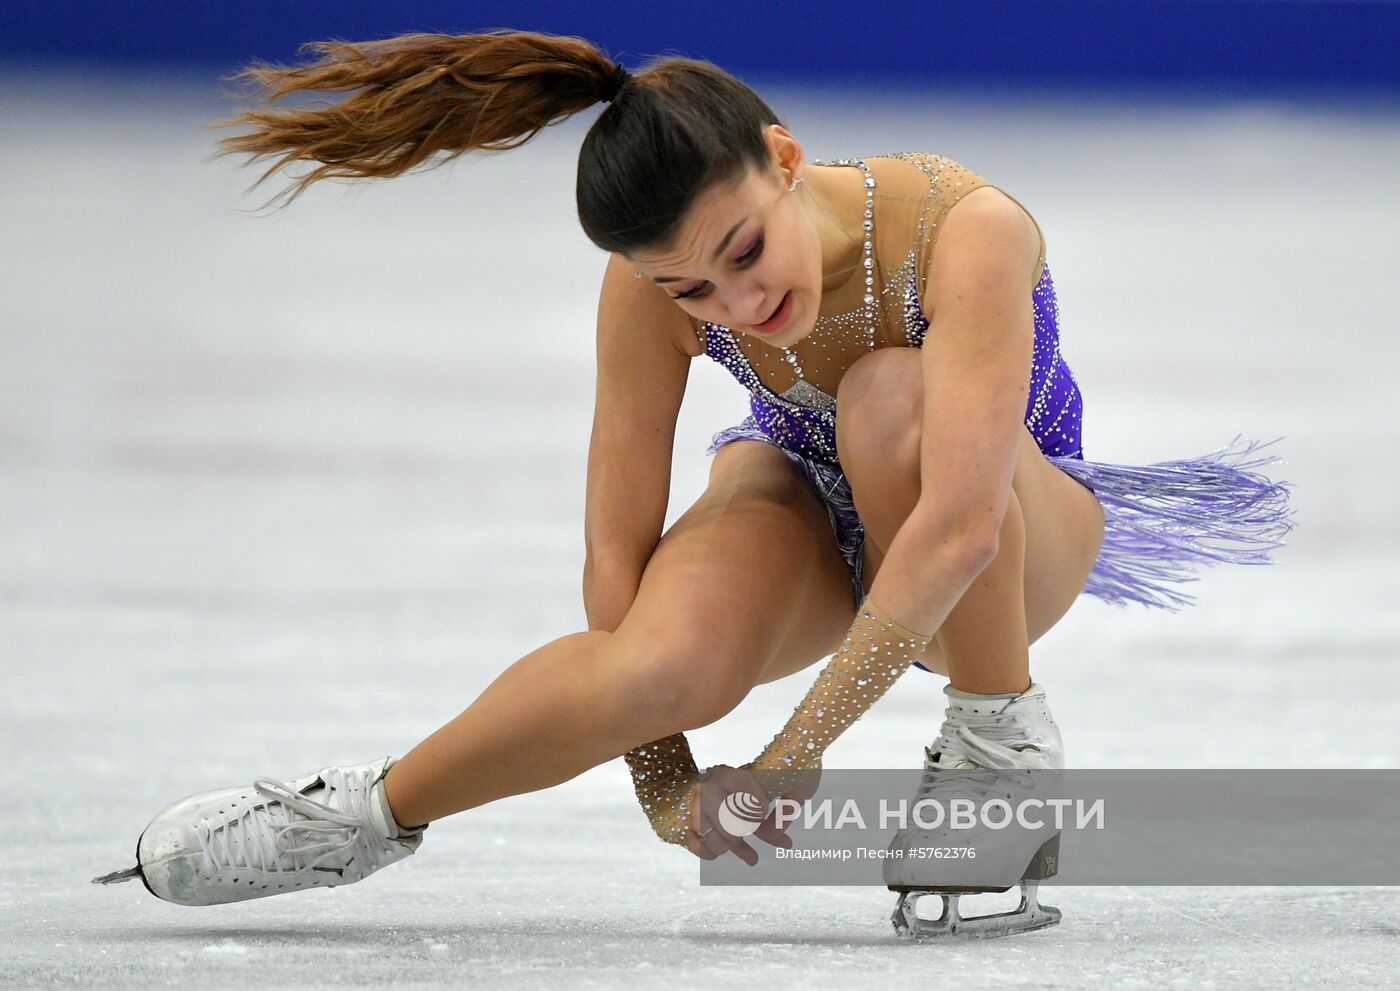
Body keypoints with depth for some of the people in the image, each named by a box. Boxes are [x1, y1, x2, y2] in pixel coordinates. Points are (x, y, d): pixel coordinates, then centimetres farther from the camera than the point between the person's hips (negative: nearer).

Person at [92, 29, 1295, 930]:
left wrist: (792, 755, -42)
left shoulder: (967, 232, -36)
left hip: (1023, 533, -2)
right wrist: (669, 793, -25)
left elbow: (957, 529, -44)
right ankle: (371, 813, -12)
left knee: (892, 397, -38)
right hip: (806, 503, 2)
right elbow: (617, 556, -20)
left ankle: (1004, 745, -18)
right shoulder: (655, 284, -25)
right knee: (667, 663, -34)